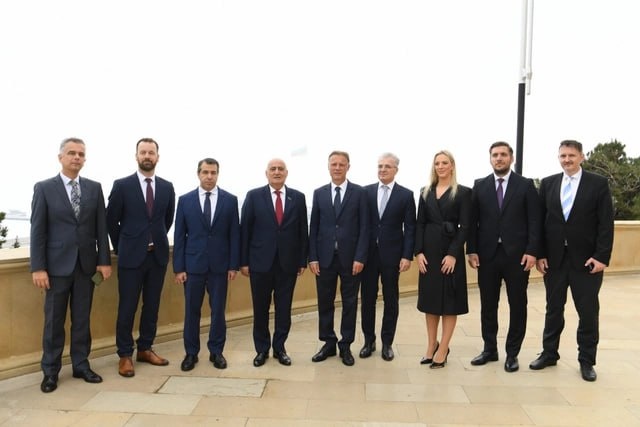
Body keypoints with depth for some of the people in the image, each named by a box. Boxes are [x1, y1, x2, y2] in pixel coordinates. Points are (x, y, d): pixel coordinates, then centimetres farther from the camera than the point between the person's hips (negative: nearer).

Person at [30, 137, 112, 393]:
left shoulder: (94, 188, 6)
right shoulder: (44, 188, -1)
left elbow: (101, 227, 5)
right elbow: (37, 230, -5)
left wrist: (104, 260, 0)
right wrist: (38, 267, -10)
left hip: (86, 264, 2)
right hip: (57, 264, -2)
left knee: (82, 319, 10)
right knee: (54, 321, 7)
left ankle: (81, 366, 22)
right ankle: (50, 371, 20)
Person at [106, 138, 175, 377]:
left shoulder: (167, 187, 5)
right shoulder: (122, 185, -4)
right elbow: (111, 220, 2)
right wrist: (121, 247, 5)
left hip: (158, 255, 3)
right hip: (131, 256, -3)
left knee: (152, 306, 11)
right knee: (127, 308, 3)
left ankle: (145, 349, 25)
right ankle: (125, 355, 16)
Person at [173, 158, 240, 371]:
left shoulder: (230, 200, 1)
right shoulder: (185, 200, 2)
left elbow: (234, 234, 1)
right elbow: (179, 236, 1)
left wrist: (234, 265, -3)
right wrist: (178, 267, -3)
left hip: (220, 265, 0)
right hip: (193, 264, 0)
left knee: (218, 310, 8)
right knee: (192, 310, 8)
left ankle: (216, 351, 22)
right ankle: (191, 353, 22)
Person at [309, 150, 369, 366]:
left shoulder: (359, 192, 0)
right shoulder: (319, 193, 6)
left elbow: (364, 227, -3)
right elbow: (313, 227, 5)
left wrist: (360, 257, -10)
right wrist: (312, 257, -2)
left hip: (350, 257, -2)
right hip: (325, 257, 2)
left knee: (349, 302, 8)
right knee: (325, 302, 8)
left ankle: (346, 345, 21)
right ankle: (328, 343, 23)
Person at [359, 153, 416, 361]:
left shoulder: (406, 195, 0)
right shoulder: (366, 191, 4)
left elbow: (410, 228, -2)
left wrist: (407, 256, -8)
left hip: (391, 254, -1)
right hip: (368, 253, 2)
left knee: (390, 300, 8)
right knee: (367, 298, 9)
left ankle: (387, 342, 22)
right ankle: (369, 340, 24)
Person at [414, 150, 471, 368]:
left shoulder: (463, 192, -2)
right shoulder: (425, 192, 9)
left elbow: (464, 226, -7)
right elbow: (420, 224, 6)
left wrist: (453, 254, -15)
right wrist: (418, 252, -4)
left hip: (450, 251, -4)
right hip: (428, 251, 4)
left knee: (449, 300, 3)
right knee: (429, 298, 10)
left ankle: (443, 350, 11)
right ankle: (432, 345, 23)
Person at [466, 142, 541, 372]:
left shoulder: (526, 185, 3)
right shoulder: (480, 186, 7)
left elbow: (534, 221, -2)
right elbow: (473, 221, 5)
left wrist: (532, 251, -10)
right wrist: (472, 250, -3)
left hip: (517, 254, -1)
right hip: (487, 254, 2)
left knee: (517, 305, 6)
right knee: (488, 305, 9)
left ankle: (512, 353, 19)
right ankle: (490, 349, 23)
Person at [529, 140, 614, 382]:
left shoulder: (598, 184, -1)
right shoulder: (548, 183, 6)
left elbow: (606, 223, -5)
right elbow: (540, 221, 4)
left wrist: (602, 257, -13)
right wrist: (540, 254, -2)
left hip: (586, 260, -2)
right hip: (554, 258, 2)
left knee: (588, 312, 6)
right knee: (553, 308, 12)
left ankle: (586, 360, 21)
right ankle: (549, 353, 25)